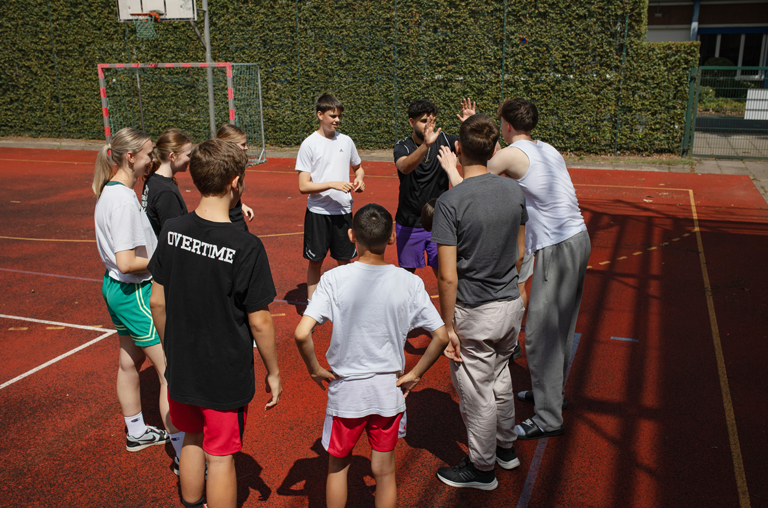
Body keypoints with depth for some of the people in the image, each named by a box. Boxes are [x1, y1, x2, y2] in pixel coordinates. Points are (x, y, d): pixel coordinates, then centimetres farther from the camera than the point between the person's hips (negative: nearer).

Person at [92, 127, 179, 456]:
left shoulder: (107, 191, 6)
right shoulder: (124, 199, -24)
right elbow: (126, 262, -27)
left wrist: (157, 251, 8)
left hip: (115, 288, 10)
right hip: (135, 293, -10)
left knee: (130, 361, 22)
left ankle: (136, 433, 40)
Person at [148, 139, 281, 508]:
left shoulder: (172, 230, -7)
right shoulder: (246, 247, -23)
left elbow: (157, 302, 1)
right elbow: (259, 322, -17)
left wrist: (171, 349, 17)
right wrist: (273, 372, -2)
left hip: (181, 368, 6)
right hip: (226, 377, -5)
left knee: (193, 439, 26)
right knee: (220, 458, 11)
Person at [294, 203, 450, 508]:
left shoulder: (334, 279, -15)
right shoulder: (409, 283, -10)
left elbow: (302, 334, -22)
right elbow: (441, 337, -9)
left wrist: (315, 369, -5)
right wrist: (415, 374, 2)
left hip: (345, 390, -1)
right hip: (389, 391, 1)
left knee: (338, 465, 21)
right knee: (384, 471, 18)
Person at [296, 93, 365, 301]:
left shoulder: (346, 141, 5)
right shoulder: (309, 144, -8)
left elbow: (358, 167, 21)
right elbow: (303, 186, -12)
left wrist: (359, 178, -2)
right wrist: (333, 184, -22)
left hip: (343, 210, 4)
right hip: (318, 212, -3)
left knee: (344, 260, 11)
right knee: (315, 261, 7)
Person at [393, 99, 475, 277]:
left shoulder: (443, 140, -2)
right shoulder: (402, 146, -9)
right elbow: (405, 167, -32)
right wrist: (426, 145, -48)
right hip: (409, 224, -1)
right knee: (407, 272, 12)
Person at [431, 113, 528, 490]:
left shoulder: (450, 202, -20)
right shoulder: (514, 191, -2)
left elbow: (448, 276, -20)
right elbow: (518, 254, 9)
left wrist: (448, 325, -10)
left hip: (475, 315, -6)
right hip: (511, 304, 6)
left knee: (477, 393, 11)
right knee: (500, 377, 26)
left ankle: (482, 468, 30)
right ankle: (506, 448, 45)